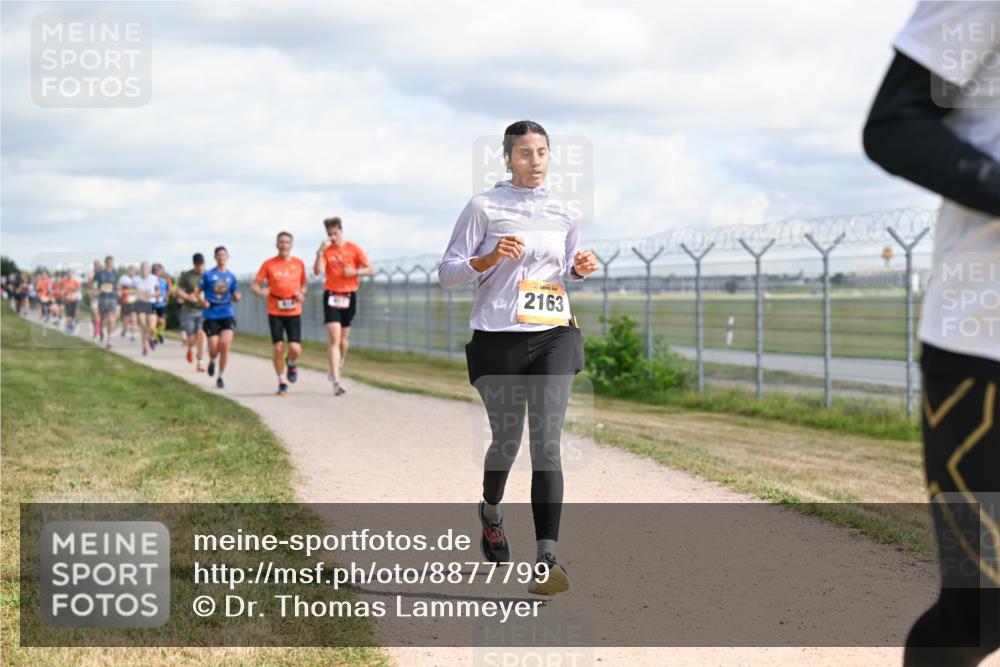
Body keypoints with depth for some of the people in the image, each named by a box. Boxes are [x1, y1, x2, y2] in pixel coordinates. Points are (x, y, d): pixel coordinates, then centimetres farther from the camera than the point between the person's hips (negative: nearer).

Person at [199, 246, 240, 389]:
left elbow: (235, 297, 16)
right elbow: (198, 292, 7)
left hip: (227, 314, 1)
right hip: (211, 315, -1)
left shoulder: (231, 277, 9)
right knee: (214, 348, -6)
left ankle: (220, 376, 1)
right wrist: (202, 301, -13)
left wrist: (237, 296, -7)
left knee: (225, 344, -14)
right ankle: (212, 361, 33)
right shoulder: (208, 275, 2)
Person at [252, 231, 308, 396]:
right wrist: (261, 292, -20)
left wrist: (302, 294, -4)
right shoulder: (268, 264, 1)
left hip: (294, 312, 1)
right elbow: (254, 285, 2)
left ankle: (292, 365, 25)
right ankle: (282, 382, 11)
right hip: (275, 312, -1)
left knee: (295, 348, -11)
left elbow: (303, 284, 18)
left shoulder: (298, 264, 6)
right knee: (278, 347, -5)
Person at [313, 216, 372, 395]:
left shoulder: (353, 249, 2)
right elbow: (318, 271, -12)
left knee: (343, 338, 11)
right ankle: (336, 381, -18)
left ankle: (339, 365, 40)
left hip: (349, 296, 2)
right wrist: (321, 251, -19)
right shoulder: (326, 251, 1)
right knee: (334, 337, -13)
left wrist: (355, 272, -13)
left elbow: (369, 270, 4)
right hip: (331, 295, -1)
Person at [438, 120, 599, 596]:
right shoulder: (483, 207, -1)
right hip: (498, 340, -2)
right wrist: (490, 258, -18)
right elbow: (447, 272, -1)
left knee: (546, 445, -12)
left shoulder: (563, 215, 11)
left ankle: (546, 559, -18)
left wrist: (580, 269, 3)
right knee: (506, 440, 10)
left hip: (554, 338, 2)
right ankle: (490, 511, 45)